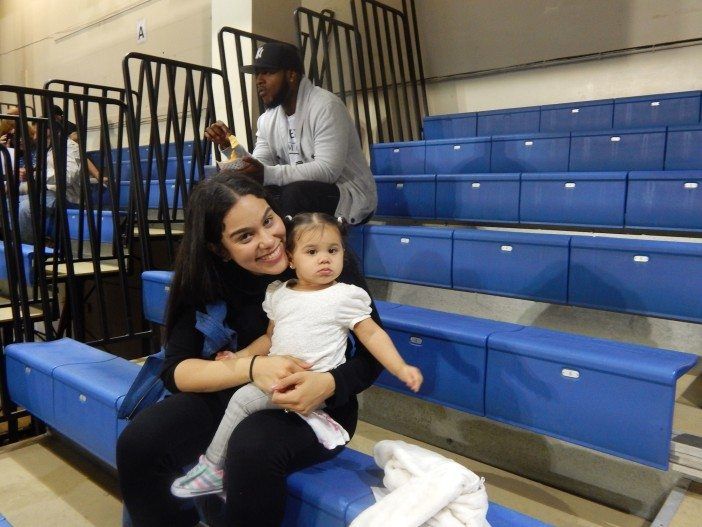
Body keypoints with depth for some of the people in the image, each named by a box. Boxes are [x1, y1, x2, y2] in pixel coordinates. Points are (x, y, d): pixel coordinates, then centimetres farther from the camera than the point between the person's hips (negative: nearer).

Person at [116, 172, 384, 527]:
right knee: (138, 444, -18)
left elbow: (374, 355, -12)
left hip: (319, 408, -2)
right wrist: (252, 368, -29)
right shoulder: (208, 281, -9)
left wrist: (328, 384, -33)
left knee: (253, 449, -34)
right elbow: (176, 370, -13)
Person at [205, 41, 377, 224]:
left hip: (350, 195, -6)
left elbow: (328, 170, -28)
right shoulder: (267, 119, 6)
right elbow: (260, 166, 4)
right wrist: (228, 145, -13)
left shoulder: (325, 106, -18)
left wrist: (267, 174, -35)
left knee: (295, 193, -33)